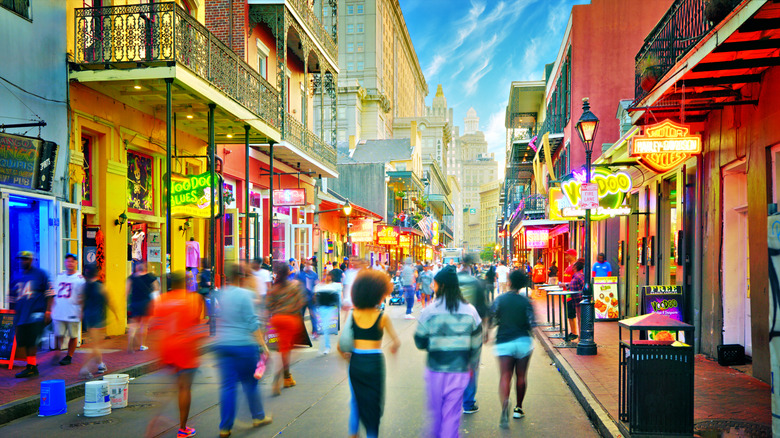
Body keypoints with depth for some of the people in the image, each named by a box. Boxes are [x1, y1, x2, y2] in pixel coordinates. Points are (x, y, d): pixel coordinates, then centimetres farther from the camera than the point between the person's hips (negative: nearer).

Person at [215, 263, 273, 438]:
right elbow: (253, 323, -12)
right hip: (244, 345, -5)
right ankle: (258, 417, 28)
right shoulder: (244, 294, -11)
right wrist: (263, 344, -8)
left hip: (222, 344, 5)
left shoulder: (221, 294, 7)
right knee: (250, 382, 12)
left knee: (228, 385, 7)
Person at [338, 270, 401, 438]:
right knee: (374, 403, 14)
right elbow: (396, 342, -6)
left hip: (356, 361, 3)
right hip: (375, 363, -3)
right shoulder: (382, 317, -9)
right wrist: (393, 348, 16)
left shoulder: (352, 315, -2)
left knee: (356, 399, 23)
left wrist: (345, 356, 16)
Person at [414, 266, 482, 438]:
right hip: (460, 370, 1)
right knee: (452, 412, 8)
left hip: (435, 368, -1)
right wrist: (473, 365, 17)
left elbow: (420, 342, -4)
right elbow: (476, 343, 3)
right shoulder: (470, 311, -3)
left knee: (435, 410, 16)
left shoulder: (429, 311, -10)